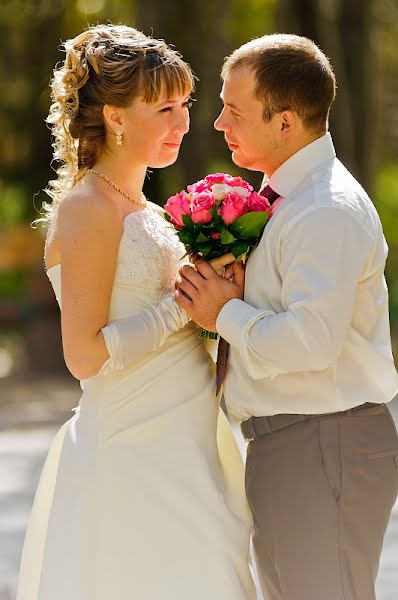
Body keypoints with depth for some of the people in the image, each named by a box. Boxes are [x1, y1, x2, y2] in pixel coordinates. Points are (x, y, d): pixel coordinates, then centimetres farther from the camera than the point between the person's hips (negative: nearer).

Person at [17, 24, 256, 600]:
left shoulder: (140, 208, 14)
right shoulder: (88, 211, -13)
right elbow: (85, 354, -19)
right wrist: (184, 304, -16)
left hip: (184, 444, 9)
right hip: (133, 458, -9)